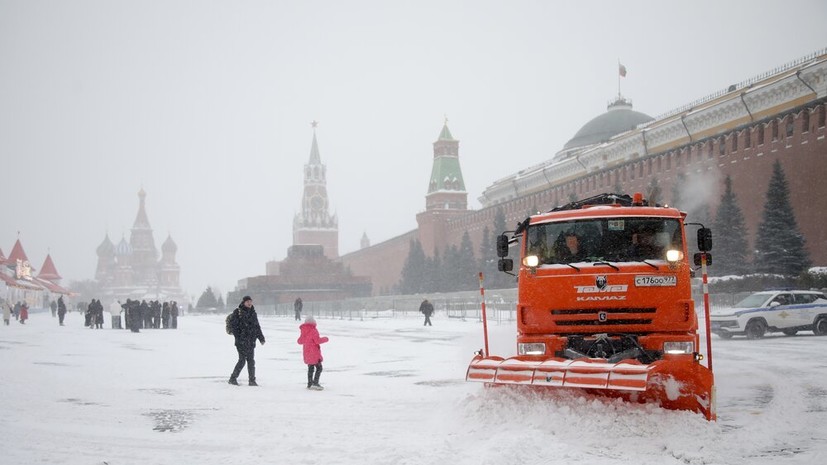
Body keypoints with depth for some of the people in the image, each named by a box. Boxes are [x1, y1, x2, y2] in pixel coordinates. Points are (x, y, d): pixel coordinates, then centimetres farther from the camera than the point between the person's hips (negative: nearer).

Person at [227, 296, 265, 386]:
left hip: (251, 341, 6)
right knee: (242, 360, -9)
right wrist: (238, 337, -17)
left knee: (251, 361, 5)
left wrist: (261, 338, 17)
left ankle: (252, 380, 9)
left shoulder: (253, 313, 16)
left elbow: (257, 326, 22)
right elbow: (233, 325, -10)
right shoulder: (237, 312, -4)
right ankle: (233, 378, 2)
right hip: (241, 341, -6)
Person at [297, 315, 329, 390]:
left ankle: (309, 384, 21)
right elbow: (317, 340, -21)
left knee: (310, 368, 17)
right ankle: (315, 383, -15)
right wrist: (325, 339, -4)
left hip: (306, 352, 7)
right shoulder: (313, 330, -16)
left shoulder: (303, 331, 5)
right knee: (319, 368, -3)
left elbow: (300, 341, 14)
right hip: (314, 352, -7)